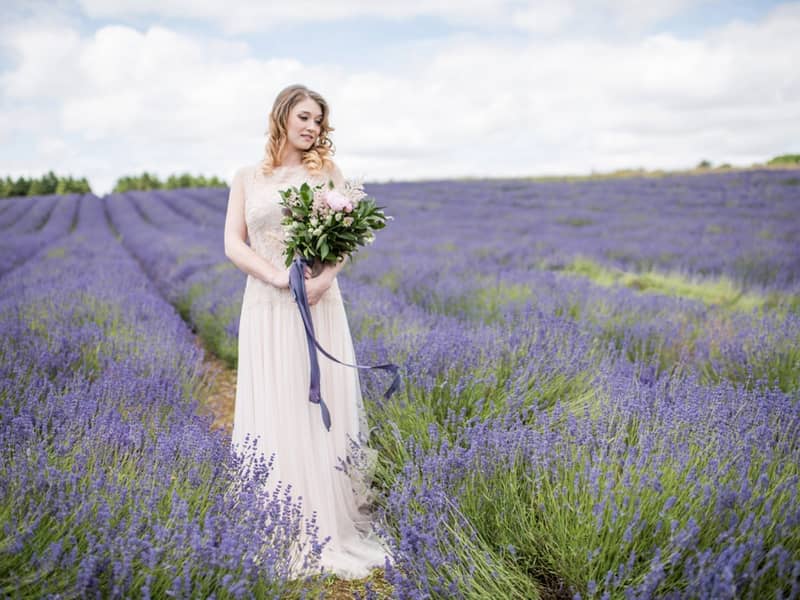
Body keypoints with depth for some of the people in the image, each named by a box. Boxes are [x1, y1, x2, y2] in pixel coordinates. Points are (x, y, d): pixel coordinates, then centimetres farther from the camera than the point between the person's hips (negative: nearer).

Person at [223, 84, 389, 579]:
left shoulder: (326, 170, 8)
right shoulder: (247, 177, 10)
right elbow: (233, 244, 2)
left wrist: (324, 278, -17)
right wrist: (278, 276, -15)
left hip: (319, 306, 0)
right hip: (267, 307, 1)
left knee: (324, 409, 2)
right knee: (273, 412, 3)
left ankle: (333, 528, 15)